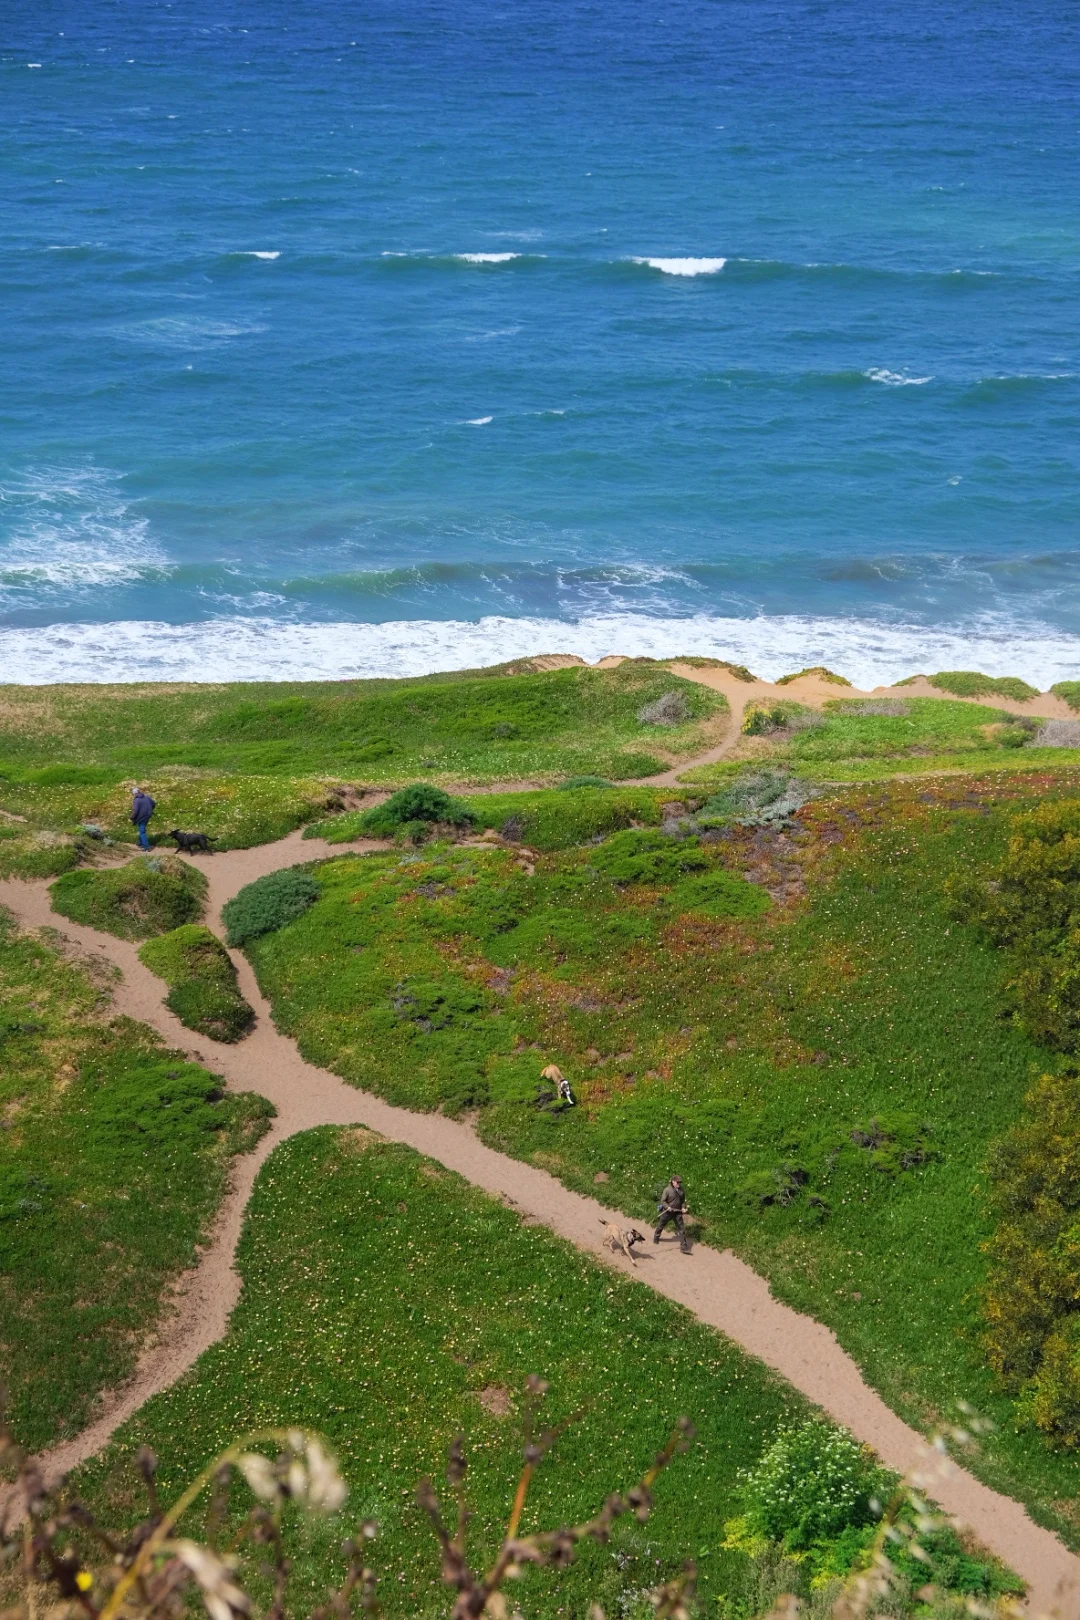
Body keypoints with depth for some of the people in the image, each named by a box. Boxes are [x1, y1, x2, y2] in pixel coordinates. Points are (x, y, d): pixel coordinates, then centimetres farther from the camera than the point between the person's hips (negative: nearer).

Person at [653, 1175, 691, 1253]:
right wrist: (667, 1207, -28)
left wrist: (683, 1207, -3)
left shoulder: (681, 1190, -1)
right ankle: (656, 1237, 48)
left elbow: (683, 1200, 13)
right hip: (668, 1212, -3)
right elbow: (663, 1201, -13)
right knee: (661, 1225, 18)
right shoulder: (667, 1190, -17)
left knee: (681, 1229, -3)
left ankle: (684, 1247, -1)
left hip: (677, 1212, 3)